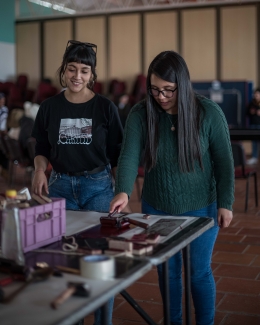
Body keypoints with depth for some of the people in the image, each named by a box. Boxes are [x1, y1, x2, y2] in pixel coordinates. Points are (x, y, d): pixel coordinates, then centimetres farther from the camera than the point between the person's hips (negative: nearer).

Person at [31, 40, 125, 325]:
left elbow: (116, 154, 0)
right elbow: (41, 149, 10)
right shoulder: (49, 107, 1)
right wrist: (40, 169, -11)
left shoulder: (106, 107, -4)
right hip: (60, 187, 2)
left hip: (98, 186, -2)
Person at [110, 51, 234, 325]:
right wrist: (123, 191, -38)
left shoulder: (209, 113, -13)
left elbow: (224, 161, -6)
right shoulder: (140, 114, -11)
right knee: (167, 271, 15)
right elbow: (129, 156, -21)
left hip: (200, 208, -2)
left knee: (199, 272, 9)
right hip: (157, 209, 2)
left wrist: (225, 203, -7)